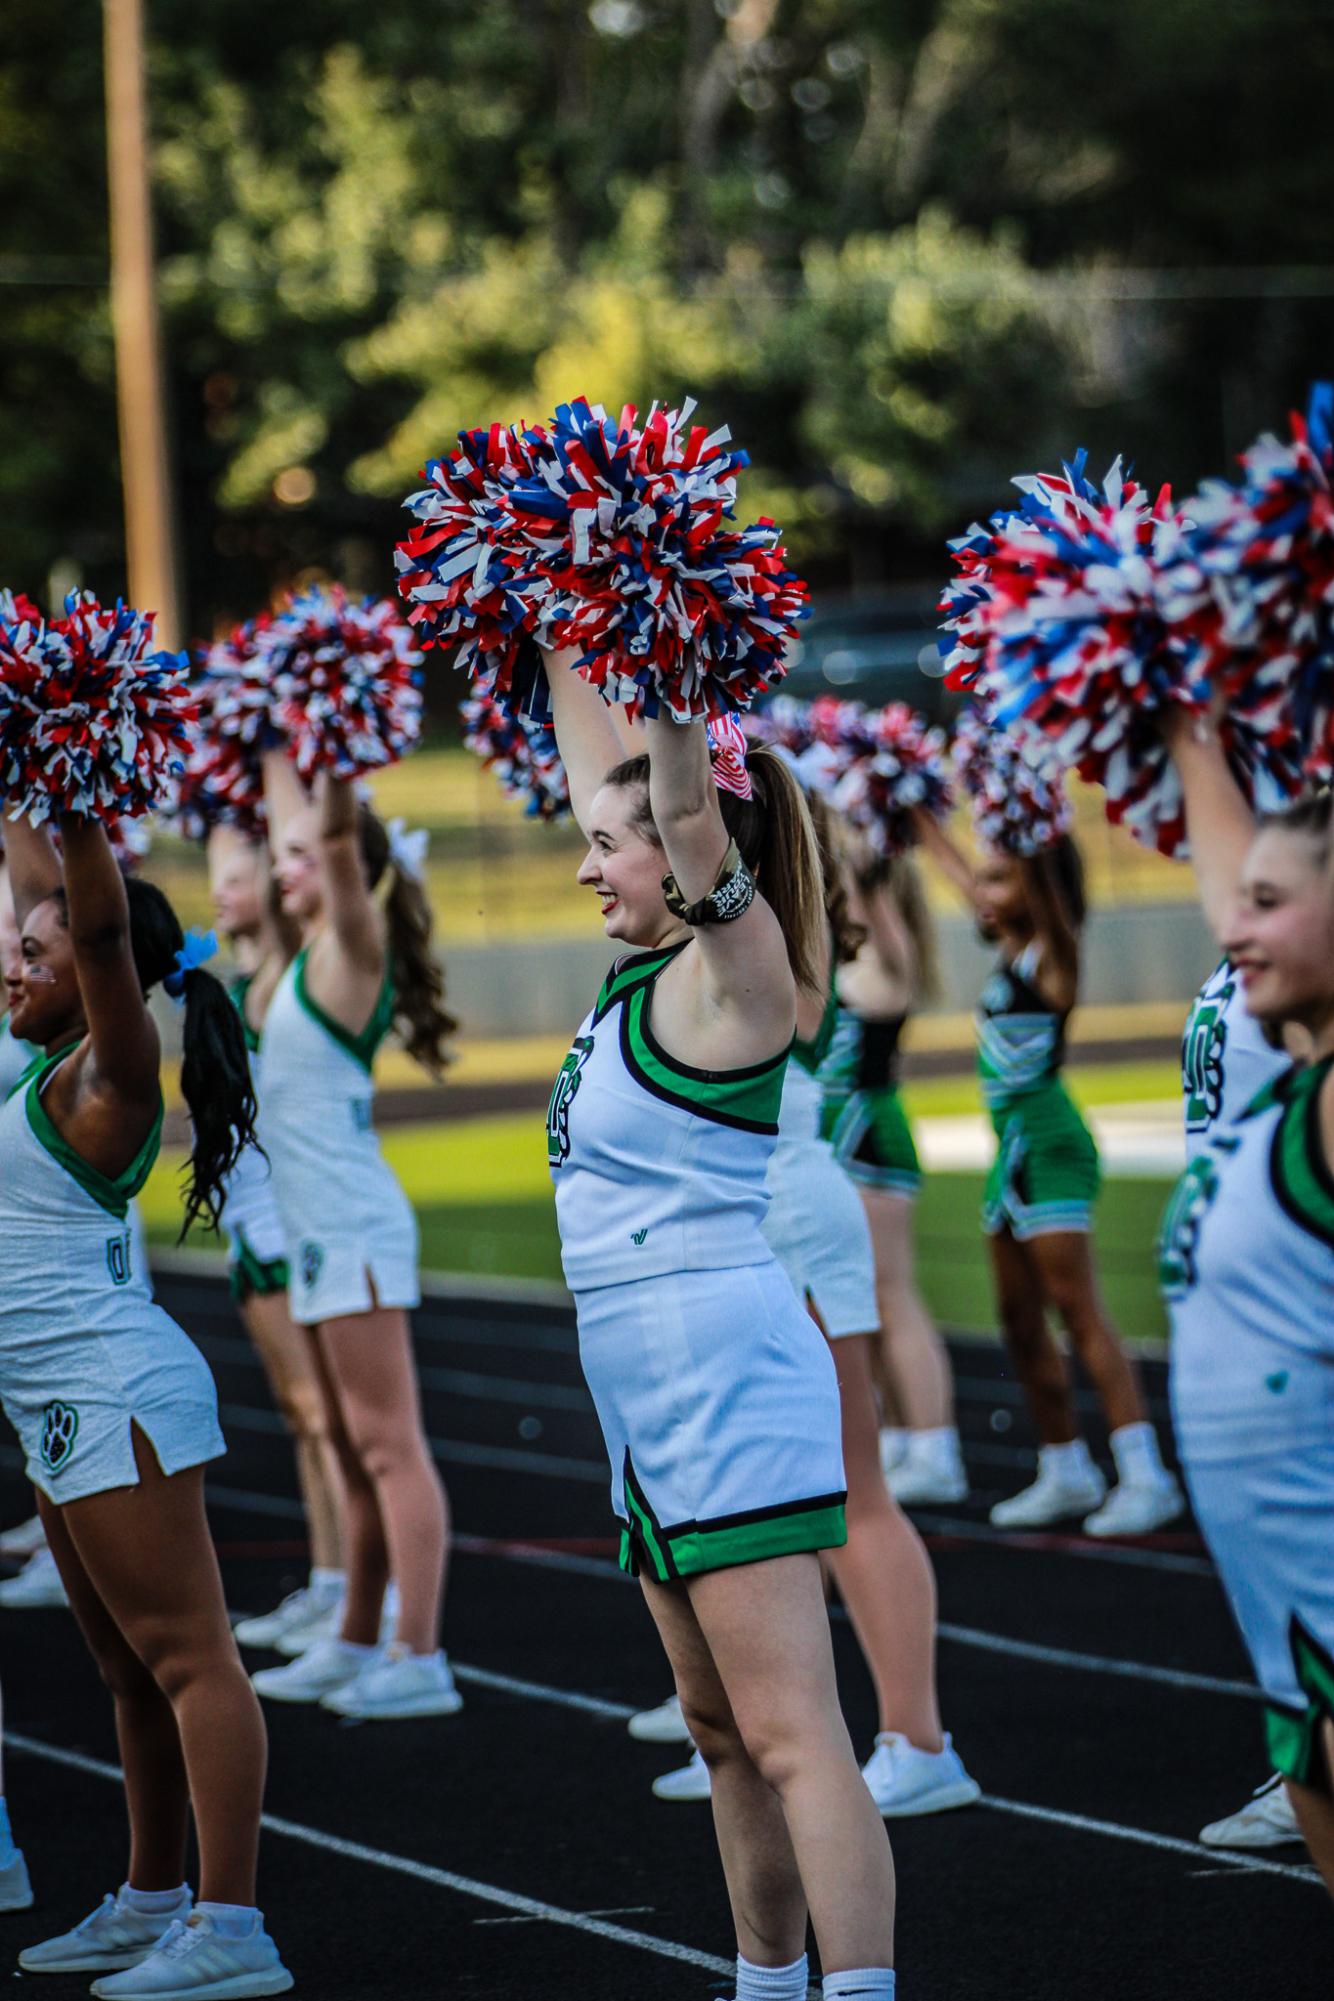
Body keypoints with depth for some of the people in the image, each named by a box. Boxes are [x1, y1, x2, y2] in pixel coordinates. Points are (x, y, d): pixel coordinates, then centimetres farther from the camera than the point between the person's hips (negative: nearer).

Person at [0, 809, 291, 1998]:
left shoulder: (109, 1071, -10)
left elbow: (104, 927, -28)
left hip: (111, 1388, -10)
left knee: (186, 1655, -11)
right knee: (131, 1669, 16)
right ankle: (153, 1903, 24)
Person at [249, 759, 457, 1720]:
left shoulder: (352, 944, -9)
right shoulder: (317, 949, 14)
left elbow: (340, 839, -25)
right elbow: (300, 820, 28)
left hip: (354, 1229, -10)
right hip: (321, 1231, 10)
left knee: (389, 1443, -10)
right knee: (355, 1448, 14)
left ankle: (421, 1660, -10)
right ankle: (357, 1648, 22)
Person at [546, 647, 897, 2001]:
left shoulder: (734, 969, -9)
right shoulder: (646, 970, 12)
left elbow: (689, 803, -23)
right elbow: (600, 773, 21)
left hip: (728, 1380, -9)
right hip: (652, 1402, 9)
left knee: (789, 1735, -15)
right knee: (724, 1733, 15)